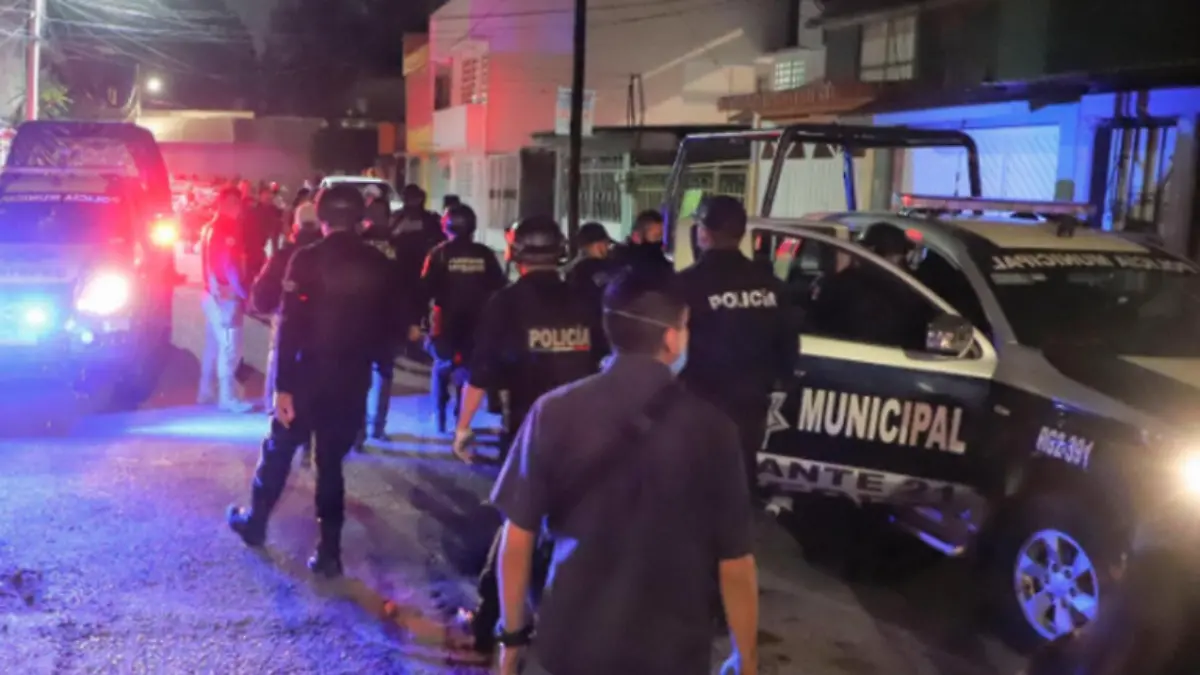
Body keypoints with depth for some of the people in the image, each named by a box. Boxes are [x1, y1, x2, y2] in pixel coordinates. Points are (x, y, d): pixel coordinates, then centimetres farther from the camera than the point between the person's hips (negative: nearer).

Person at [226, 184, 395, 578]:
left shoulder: (306, 260, -11)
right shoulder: (378, 266, -1)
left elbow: (290, 326, -15)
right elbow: (385, 327, 4)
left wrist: (282, 385, -13)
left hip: (308, 374, -2)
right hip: (353, 379, 3)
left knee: (279, 450, 17)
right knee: (331, 461, 10)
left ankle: (254, 522, 35)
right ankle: (329, 551, 10)